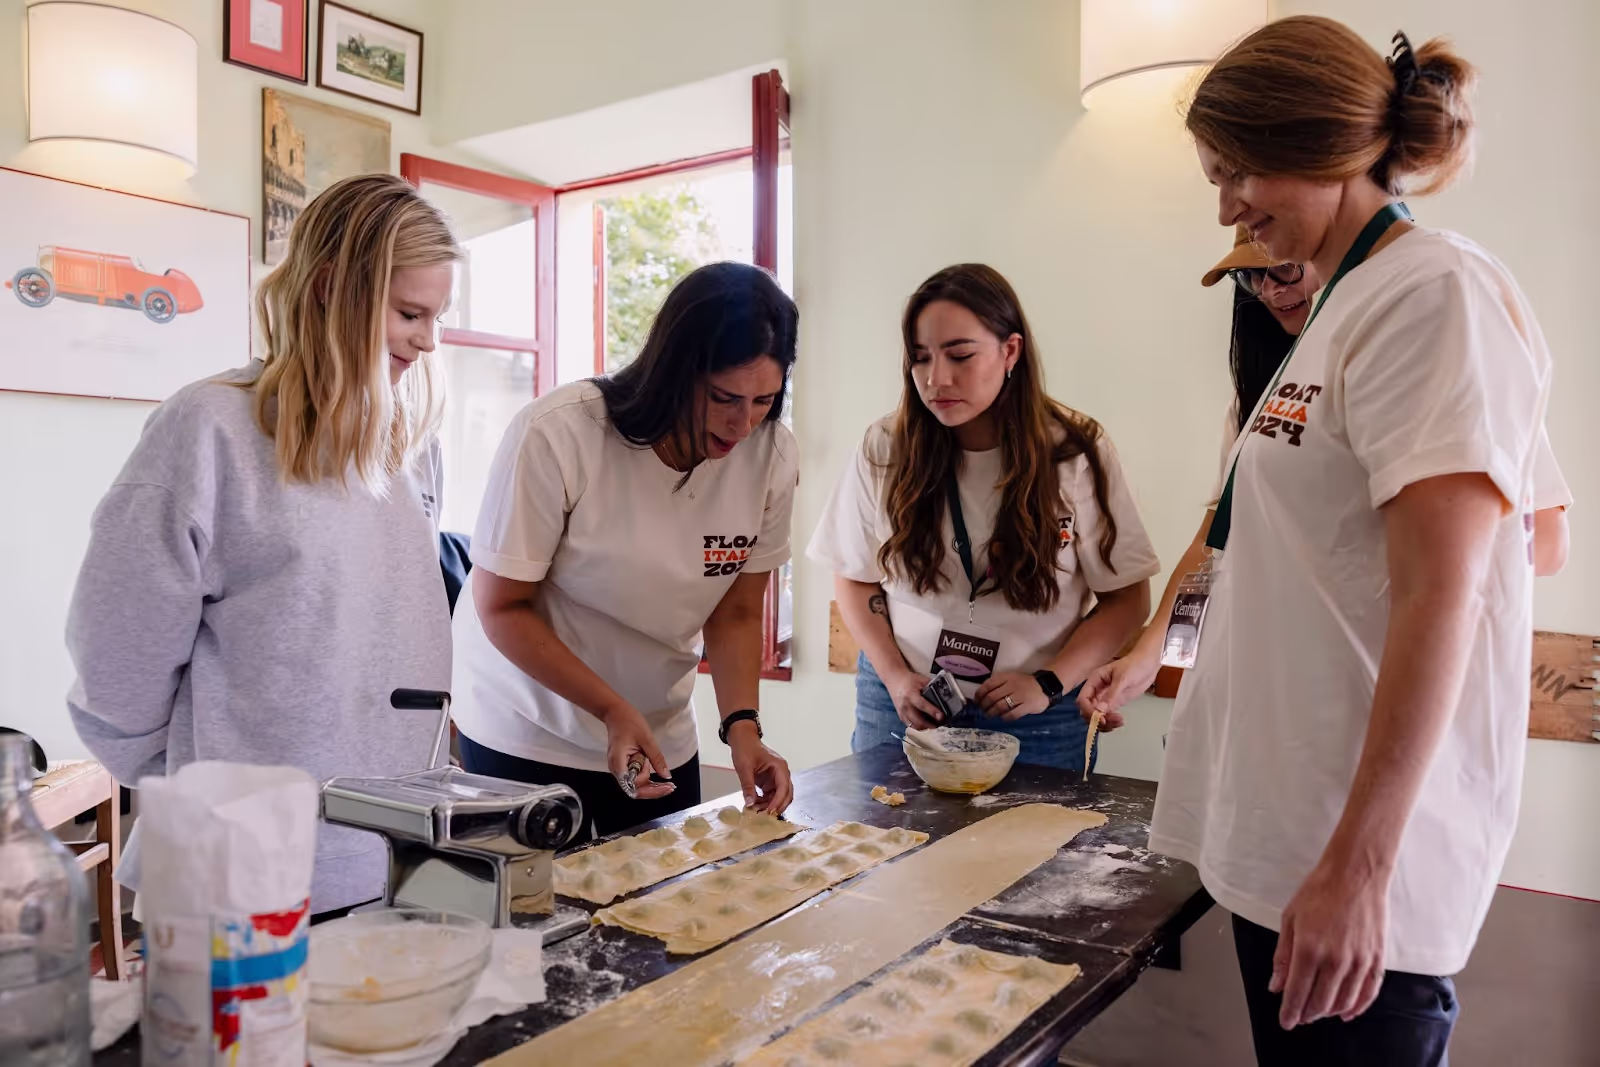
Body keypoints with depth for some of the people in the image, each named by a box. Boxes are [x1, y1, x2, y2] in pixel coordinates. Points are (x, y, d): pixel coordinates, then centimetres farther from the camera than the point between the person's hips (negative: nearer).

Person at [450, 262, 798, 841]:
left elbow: (736, 613, -5)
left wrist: (742, 726, -19)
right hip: (527, 734, -3)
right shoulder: (556, 435, -25)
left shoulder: (773, 456, -14)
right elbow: (502, 608, -18)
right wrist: (615, 712, -27)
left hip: (661, 737, 4)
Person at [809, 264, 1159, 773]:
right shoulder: (885, 448, -5)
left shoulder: (1077, 453, -8)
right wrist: (895, 675, -8)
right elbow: (855, 578, 4)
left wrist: (1049, 683, -14)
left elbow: (1127, 598, -3)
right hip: (901, 705, 1)